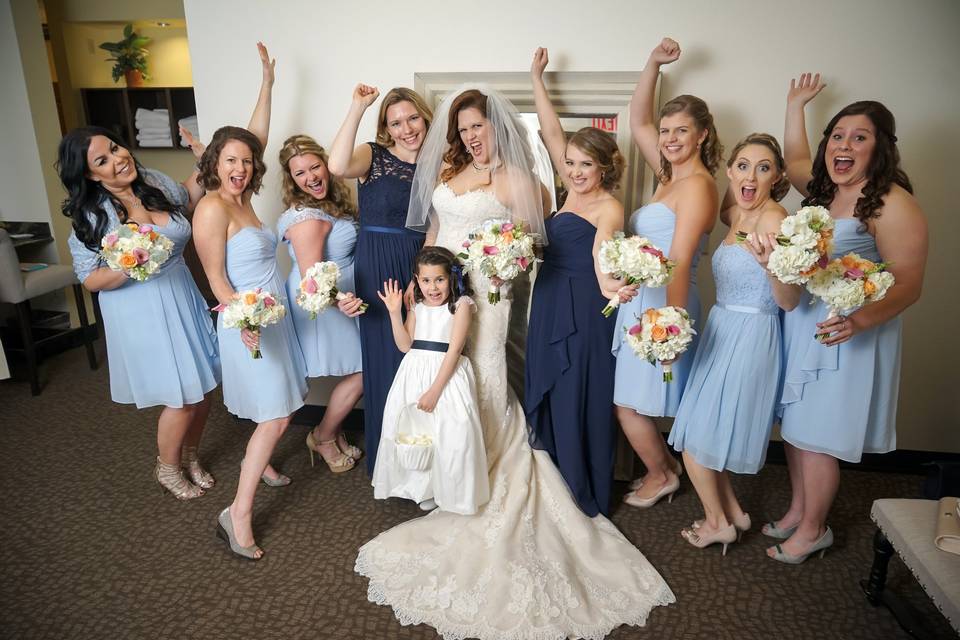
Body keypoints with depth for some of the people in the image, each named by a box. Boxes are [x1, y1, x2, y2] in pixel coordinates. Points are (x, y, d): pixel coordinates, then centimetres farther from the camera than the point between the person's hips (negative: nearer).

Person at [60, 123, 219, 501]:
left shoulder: (154, 181, -1)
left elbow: (187, 199, 22)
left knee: (203, 389, 12)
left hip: (183, 300, 5)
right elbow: (89, 280, -9)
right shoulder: (91, 216, -13)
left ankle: (190, 458, 38)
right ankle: (167, 468, 29)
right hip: (141, 314, -5)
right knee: (181, 399, 0)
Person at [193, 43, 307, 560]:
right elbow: (216, 278, -17)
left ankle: (256, 461, 41)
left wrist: (267, 81, 12)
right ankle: (238, 514, 0)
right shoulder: (212, 208, -15)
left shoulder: (242, 198, 7)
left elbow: (256, 136, 12)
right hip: (248, 324, -9)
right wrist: (243, 321, -29)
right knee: (275, 418, -8)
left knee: (279, 406, 18)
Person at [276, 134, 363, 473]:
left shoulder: (329, 203, 4)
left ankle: (336, 433, 34)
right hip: (321, 305, -9)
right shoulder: (307, 219, -25)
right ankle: (322, 437, 22)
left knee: (355, 372, 15)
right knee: (361, 373, 2)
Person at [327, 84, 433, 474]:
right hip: (379, 266, -4)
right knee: (386, 355, 3)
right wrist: (357, 108, -21)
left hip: (422, 265, 4)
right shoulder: (374, 155, -3)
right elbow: (338, 167, -26)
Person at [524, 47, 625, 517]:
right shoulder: (572, 192, 9)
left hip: (583, 313, -8)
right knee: (549, 398, 15)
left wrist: (606, 283, -56)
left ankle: (587, 497, 19)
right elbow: (551, 133, 13)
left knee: (581, 403, 2)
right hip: (551, 308, 8)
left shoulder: (609, 207, -13)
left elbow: (602, 247, -35)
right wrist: (537, 78, 17)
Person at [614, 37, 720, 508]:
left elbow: (679, 263, -22)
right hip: (641, 301, 9)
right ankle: (665, 467, 34)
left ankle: (660, 475, 25)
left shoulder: (696, 185, -13)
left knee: (629, 402, 3)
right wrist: (653, 63, 10)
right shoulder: (670, 175, 11)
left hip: (661, 305, -9)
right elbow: (637, 121, 18)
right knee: (634, 397, 15)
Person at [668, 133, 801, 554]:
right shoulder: (735, 216, 6)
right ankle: (733, 513, 34)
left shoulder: (774, 219, -18)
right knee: (708, 432, 17)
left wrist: (770, 263, -41)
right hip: (722, 331, 8)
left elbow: (789, 302, -23)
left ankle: (718, 523, 24)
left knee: (696, 435, 3)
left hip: (750, 337, -8)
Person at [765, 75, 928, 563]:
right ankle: (797, 509, 33)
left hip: (844, 335, -7)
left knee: (815, 438, 2)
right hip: (797, 324, 7)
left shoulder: (892, 205, -15)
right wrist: (795, 105, 33)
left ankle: (813, 529, 22)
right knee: (792, 426, 14)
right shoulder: (824, 188, 8)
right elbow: (794, 162, 31)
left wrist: (860, 320, -36)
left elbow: (908, 284, -20)